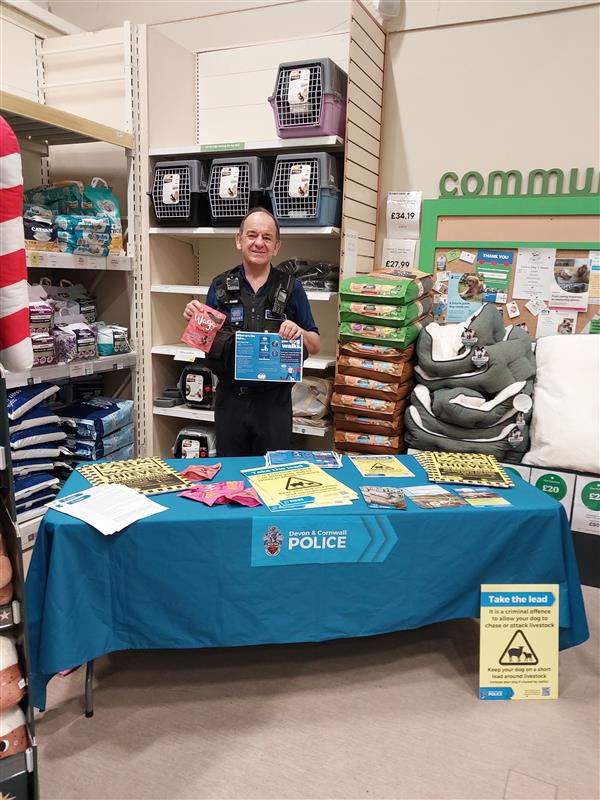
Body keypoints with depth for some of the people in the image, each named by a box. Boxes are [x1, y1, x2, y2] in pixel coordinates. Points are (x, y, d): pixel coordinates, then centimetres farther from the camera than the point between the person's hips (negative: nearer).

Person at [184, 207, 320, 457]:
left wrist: (299, 332, -16)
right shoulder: (220, 286, 3)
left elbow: (315, 347, 3)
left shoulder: (291, 288, 0)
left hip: (274, 401, -1)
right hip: (230, 399, 2)